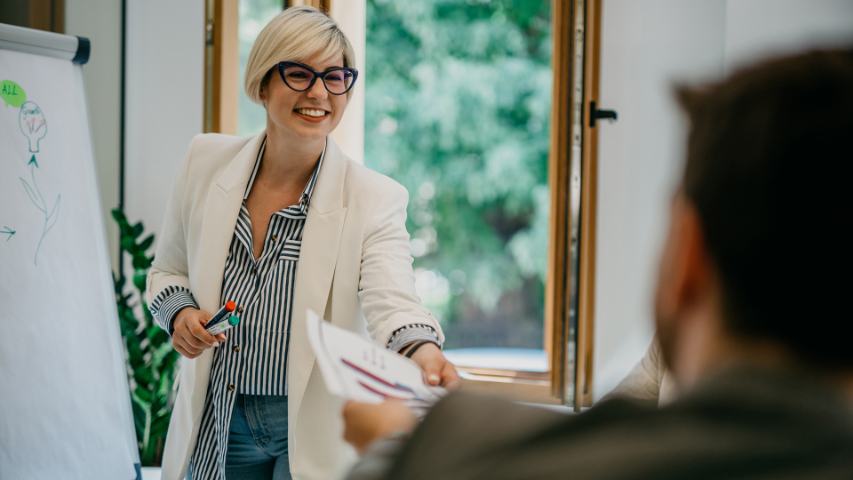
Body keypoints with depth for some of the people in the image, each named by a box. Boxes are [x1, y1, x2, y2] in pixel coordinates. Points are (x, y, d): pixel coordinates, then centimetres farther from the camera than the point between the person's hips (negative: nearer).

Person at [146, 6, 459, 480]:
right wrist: (180, 312, -12)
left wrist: (421, 351, -50)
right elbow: (167, 272, 10)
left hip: (315, 435, -3)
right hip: (218, 425, 3)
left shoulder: (374, 199, -13)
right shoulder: (206, 162, -3)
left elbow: (391, 300, -28)